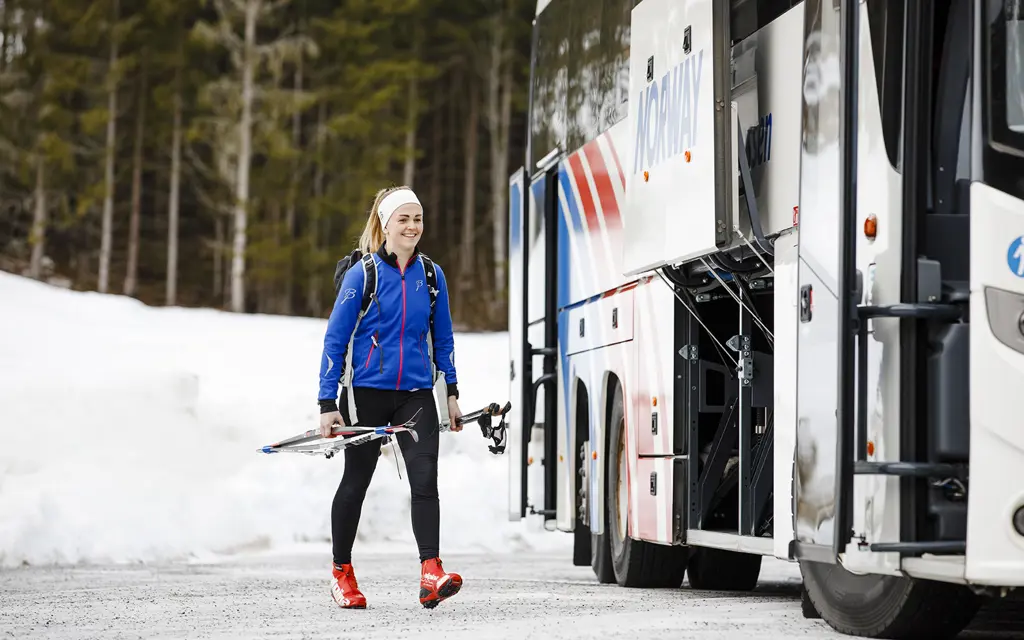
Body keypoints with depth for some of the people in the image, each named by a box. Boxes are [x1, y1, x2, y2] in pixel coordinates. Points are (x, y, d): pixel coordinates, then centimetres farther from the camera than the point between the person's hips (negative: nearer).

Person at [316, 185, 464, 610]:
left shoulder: (431, 275, 5)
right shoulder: (363, 274, -6)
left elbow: (443, 338, 16)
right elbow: (334, 340, -5)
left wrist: (452, 393, 13)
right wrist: (328, 404, -9)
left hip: (416, 395, 2)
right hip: (367, 392, -2)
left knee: (425, 478, -15)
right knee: (356, 482, 10)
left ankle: (431, 576, -23)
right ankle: (342, 574, 27)